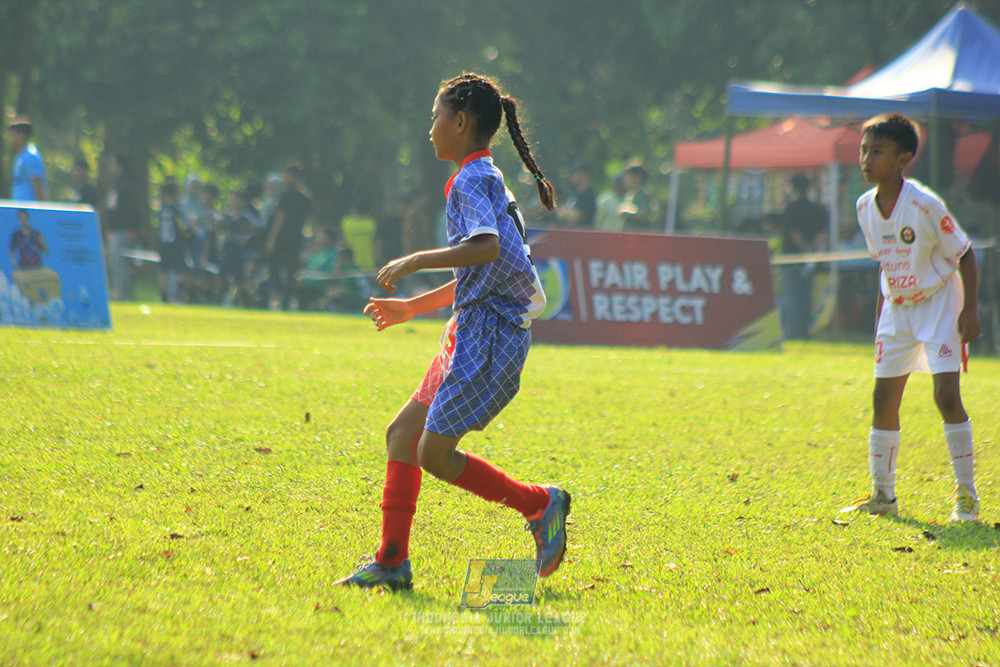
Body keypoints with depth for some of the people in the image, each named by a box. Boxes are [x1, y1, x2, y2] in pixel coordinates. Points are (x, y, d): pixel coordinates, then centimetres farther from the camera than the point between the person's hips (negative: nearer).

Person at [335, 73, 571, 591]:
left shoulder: (473, 180, -11)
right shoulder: (484, 179, 20)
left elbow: (488, 248, -29)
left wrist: (417, 261, -21)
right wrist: (414, 306, 29)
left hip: (488, 330, -10)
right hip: (473, 328, 10)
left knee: (435, 453, -10)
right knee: (402, 435, 8)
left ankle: (539, 504, 2)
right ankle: (392, 564, 9)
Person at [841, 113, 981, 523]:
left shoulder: (926, 206, -20)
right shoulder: (865, 208, -1)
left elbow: (964, 255, -11)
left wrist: (970, 310, -16)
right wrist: (879, 318, 15)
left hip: (937, 304, -6)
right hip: (896, 308, 6)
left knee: (946, 394, -15)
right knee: (884, 398, 4)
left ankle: (967, 496, -6)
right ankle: (883, 495, 15)